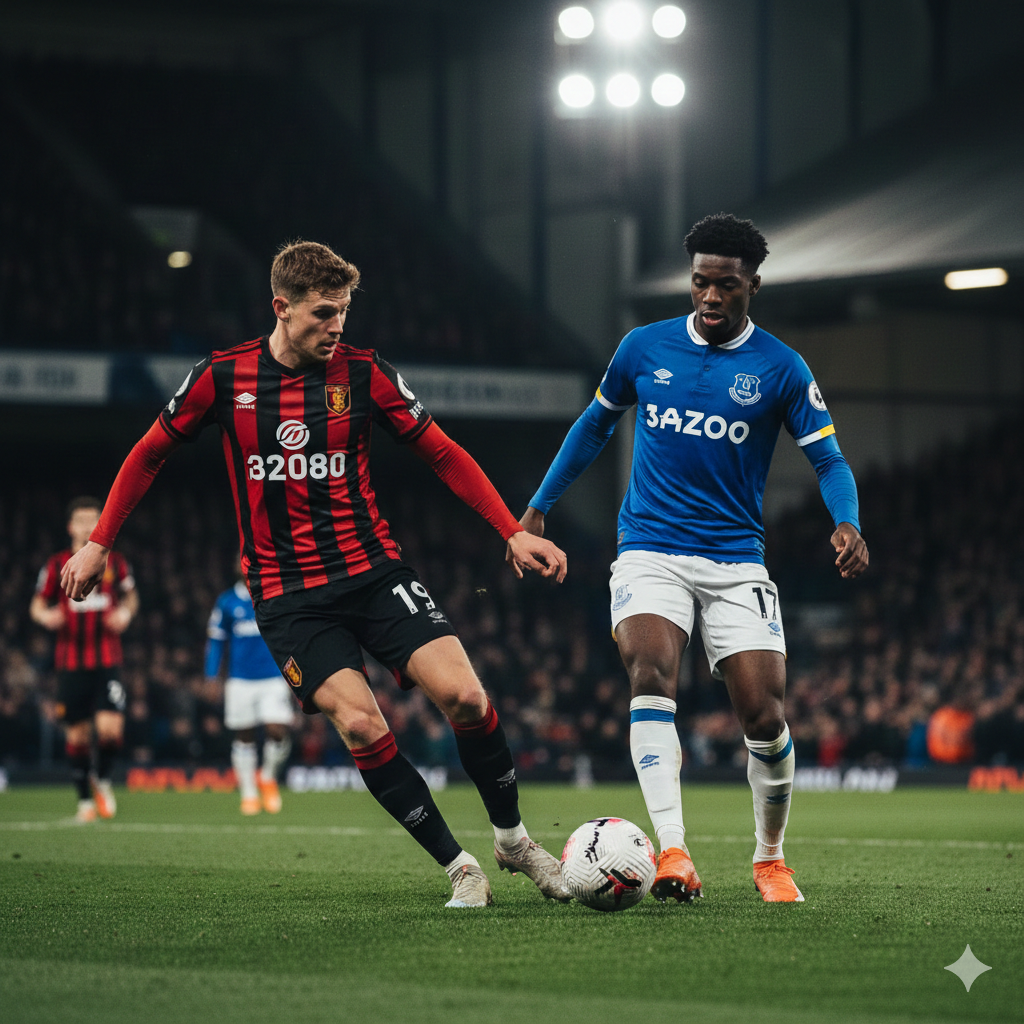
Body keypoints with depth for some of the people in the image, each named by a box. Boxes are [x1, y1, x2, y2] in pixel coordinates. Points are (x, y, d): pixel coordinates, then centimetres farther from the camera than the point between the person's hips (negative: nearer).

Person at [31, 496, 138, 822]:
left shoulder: (115, 563, 5)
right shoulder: (57, 566, 2)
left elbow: (131, 596, 20)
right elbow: (37, 605, 9)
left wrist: (126, 613, -1)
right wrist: (46, 616, -13)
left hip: (107, 662, 0)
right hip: (70, 663, 0)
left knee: (110, 728, -16)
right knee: (77, 735, 3)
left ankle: (103, 779, 11)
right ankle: (85, 799, 19)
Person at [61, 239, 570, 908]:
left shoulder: (363, 374, 0)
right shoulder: (224, 377, -2)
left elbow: (444, 455, 6)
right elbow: (150, 455, 13)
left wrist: (515, 533, -2)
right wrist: (99, 543, 13)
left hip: (374, 569, 1)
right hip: (287, 594, -1)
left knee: (465, 696, -17)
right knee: (361, 726, -21)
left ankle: (513, 838, 7)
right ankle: (459, 868, -7)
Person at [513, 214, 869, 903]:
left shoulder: (781, 368, -1)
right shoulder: (645, 348, 5)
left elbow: (829, 459, 0)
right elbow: (596, 424, 20)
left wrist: (847, 523, -21)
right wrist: (539, 508, 21)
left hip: (737, 561, 0)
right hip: (649, 553, 0)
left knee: (765, 718, -8)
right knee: (651, 674, -27)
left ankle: (771, 859, 18)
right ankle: (673, 852, -33)